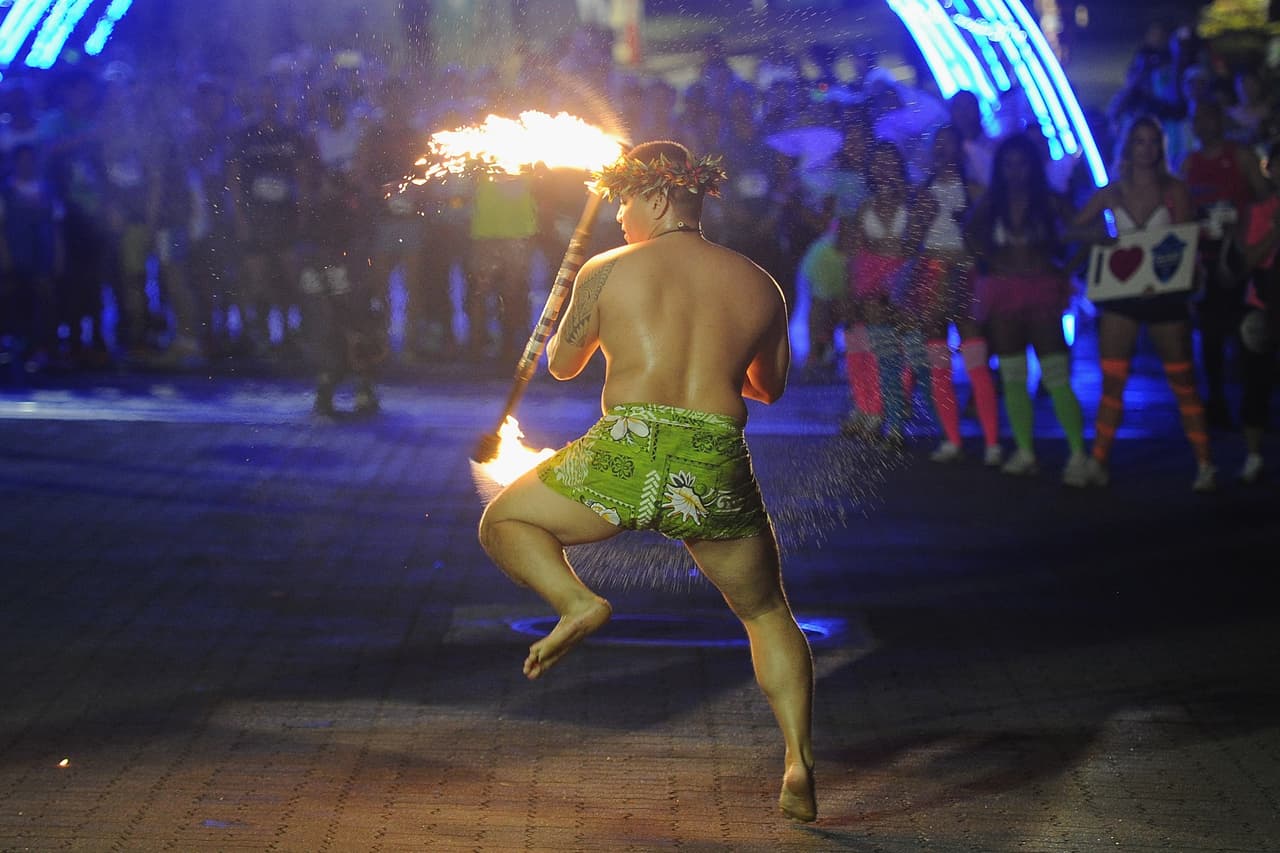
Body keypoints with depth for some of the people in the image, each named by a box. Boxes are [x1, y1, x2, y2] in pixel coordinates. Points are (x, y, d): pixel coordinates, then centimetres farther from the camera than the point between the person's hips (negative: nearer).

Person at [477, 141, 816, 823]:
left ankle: (575, 601, -8)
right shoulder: (759, 286, 14)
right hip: (717, 472, 3)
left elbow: (561, 364, 18)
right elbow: (770, 387, 27)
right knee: (767, 614, 22)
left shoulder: (607, 271, 6)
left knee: (503, 522, 20)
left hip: (626, 457, -3)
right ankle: (799, 762, 7)